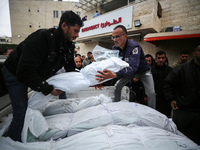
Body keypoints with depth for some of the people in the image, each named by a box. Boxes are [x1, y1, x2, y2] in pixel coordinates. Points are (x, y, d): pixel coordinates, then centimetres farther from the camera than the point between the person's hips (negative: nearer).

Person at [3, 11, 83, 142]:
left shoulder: (69, 46, -9)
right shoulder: (42, 38, -33)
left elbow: (71, 70, -2)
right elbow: (24, 72, -36)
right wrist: (49, 89, -32)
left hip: (39, 75, 7)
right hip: (16, 75, -7)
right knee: (22, 114, -10)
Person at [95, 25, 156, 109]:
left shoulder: (134, 47, -37)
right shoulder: (115, 48, -15)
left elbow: (132, 67, -52)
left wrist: (114, 75, -68)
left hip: (143, 71, -5)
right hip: (128, 71, 5)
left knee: (151, 93, -16)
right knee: (117, 87, -3)